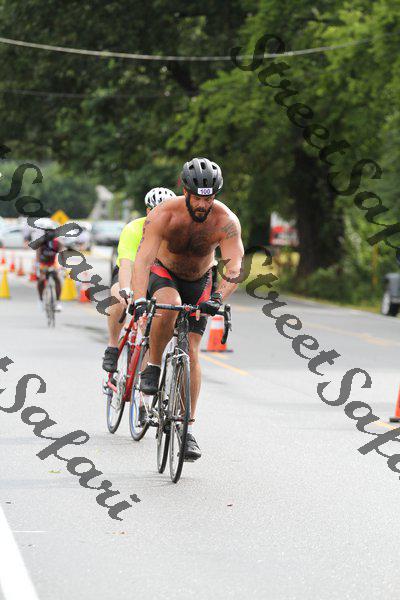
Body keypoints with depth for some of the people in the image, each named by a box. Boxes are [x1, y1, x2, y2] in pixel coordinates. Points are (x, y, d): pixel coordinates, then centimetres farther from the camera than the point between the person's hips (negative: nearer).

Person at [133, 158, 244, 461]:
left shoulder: (226, 221, -28)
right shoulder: (164, 215, -30)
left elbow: (235, 266, -35)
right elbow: (144, 258, -38)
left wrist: (218, 297, -53)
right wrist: (140, 299, -53)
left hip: (199, 281, 1)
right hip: (164, 273, -1)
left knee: (191, 351, -7)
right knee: (168, 305, -37)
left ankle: (188, 429, -1)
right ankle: (153, 367, -15)